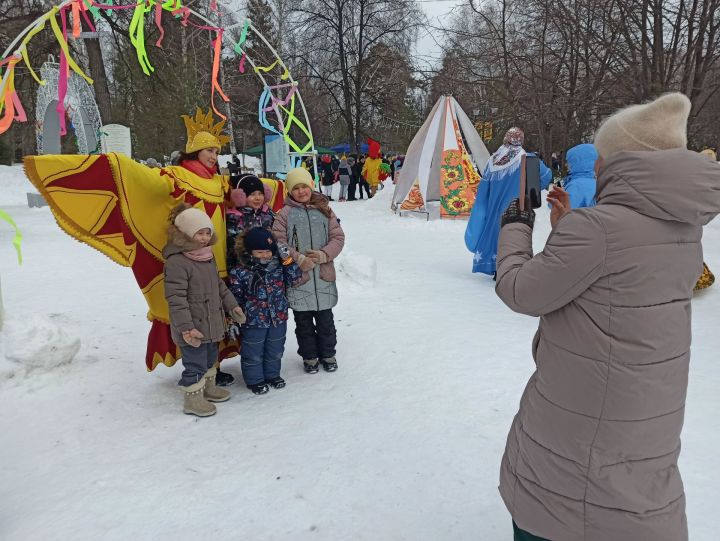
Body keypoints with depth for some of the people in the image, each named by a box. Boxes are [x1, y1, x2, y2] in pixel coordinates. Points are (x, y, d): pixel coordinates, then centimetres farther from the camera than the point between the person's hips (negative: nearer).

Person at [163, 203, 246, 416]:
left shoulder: (208, 256, 7)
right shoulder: (176, 261, -22)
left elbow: (219, 285, 18)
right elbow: (175, 298, -24)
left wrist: (232, 305, 14)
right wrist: (186, 327, -26)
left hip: (211, 323, 9)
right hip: (193, 329, -9)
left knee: (210, 357, 24)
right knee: (195, 362, 3)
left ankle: (208, 387, 43)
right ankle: (193, 398, 21)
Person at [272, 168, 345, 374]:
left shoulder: (324, 211, 4)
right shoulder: (285, 214, -2)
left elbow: (338, 237, 3)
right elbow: (278, 241, -8)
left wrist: (323, 255, -14)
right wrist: (299, 259, -17)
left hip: (324, 276, 2)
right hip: (297, 277, -1)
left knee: (325, 319, 13)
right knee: (303, 321, 11)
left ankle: (328, 354, 32)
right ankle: (309, 356, 28)